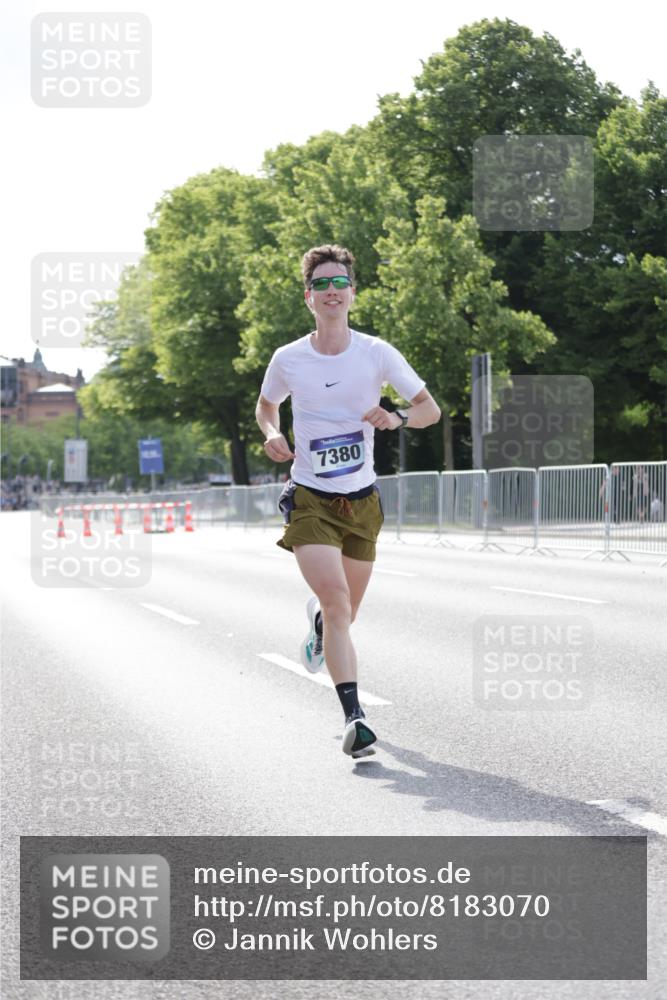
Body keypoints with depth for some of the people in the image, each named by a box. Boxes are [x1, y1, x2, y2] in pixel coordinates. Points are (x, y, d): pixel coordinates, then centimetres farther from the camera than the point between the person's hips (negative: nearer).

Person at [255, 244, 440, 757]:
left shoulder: (377, 353, -4)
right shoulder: (288, 360, -2)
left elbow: (431, 408, 1)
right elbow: (266, 406, 18)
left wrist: (397, 418, -20)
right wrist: (272, 434, -4)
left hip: (362, 501, 2)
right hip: (310, 499, -2)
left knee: (344, 613, 14)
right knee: (337, 601, -22)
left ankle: (318, 620, 53)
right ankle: (354, 716, -22)